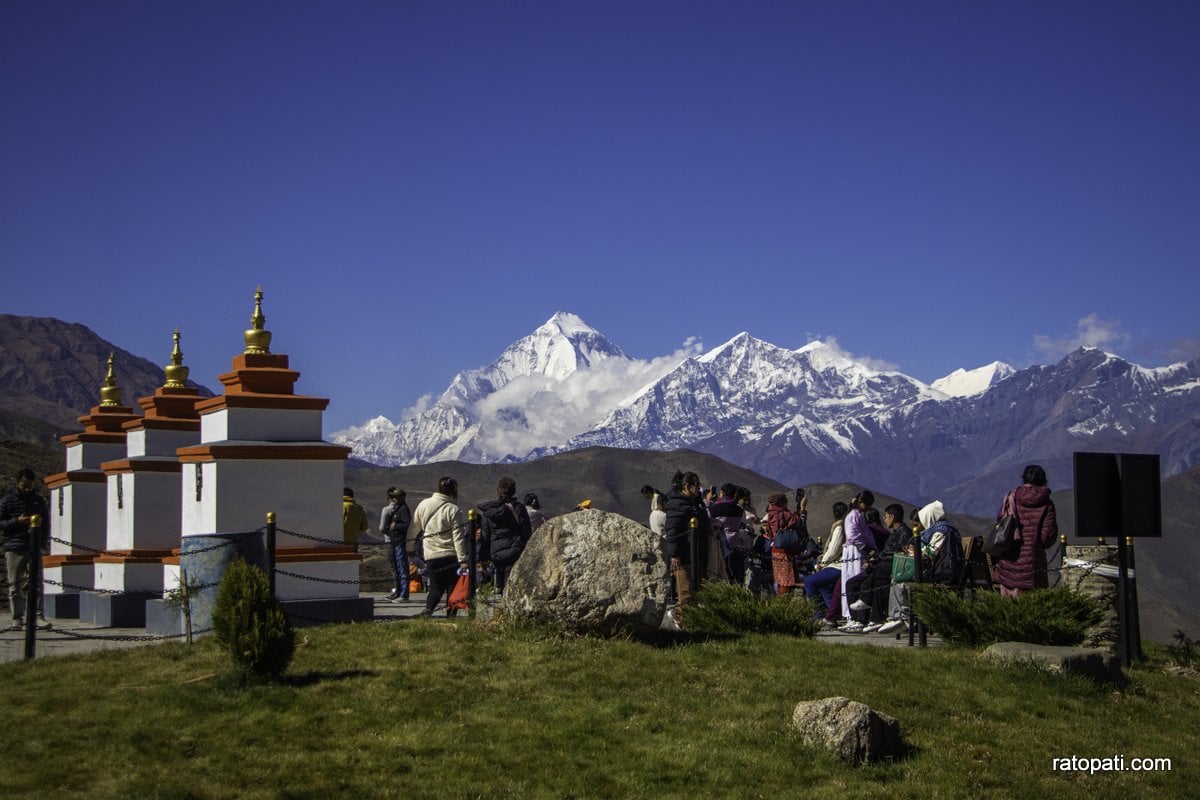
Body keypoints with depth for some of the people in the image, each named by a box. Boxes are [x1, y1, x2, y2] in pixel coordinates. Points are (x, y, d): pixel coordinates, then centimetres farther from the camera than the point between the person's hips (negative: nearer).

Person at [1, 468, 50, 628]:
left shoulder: (39, 500, 12)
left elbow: (46, 523, 17)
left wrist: (45, 542, 5)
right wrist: (17, 521, -12)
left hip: (35, 548, 1)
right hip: (14, 549, -1)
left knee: (37, 583, -8)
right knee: (15, 586, 2)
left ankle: (38, 615, -9)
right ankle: (17, 618, 7)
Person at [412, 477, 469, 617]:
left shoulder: (423, 504, 3)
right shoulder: (453, 510, -10)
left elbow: (415, 526, 16)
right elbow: (458, 537, -13)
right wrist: (463, 560, -13)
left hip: (430, 554, 4)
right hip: (450, 555, -4)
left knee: (436, 586, 11)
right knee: (453, 587, 7)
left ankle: (428, 609, -12)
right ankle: (451, 615, 0)